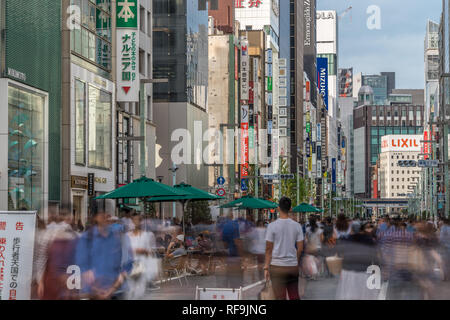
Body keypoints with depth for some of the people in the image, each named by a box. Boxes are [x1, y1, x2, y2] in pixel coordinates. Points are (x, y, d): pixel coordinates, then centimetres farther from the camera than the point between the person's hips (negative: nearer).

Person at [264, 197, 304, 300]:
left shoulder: (272, 226, -7)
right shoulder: (297, 226, 2)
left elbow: (268, 249, -4)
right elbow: (300, 248, 4)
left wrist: (266, 267, 3)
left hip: (278, 267, -3)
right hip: (293, 266, 3)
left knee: (280, 298, -1)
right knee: (294, 297, 12)